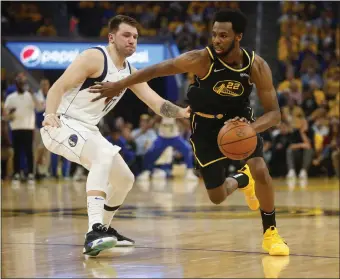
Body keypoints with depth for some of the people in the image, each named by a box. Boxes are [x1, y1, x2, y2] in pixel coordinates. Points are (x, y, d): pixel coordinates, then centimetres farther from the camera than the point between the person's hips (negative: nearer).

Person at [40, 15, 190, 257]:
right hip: (62, 124, -9)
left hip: (87, 129, 9)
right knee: (105, 154, -35)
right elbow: (59, 86, -20)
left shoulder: (130, 73, 9)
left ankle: (103, 229, 36)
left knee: (125, 179, 14)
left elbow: (157, 103, 2)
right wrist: (51, 114, -38)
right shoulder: (94, 57, -15)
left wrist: (182, 113, -17)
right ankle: (94, 232, -43)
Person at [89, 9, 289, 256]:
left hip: (240, 120, 0)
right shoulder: (201, 59, -28)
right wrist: (118, 86, -11)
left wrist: (251, 127, -40)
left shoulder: (257, 66, -23)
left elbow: (274, 113, -19)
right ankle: (241, 180, 42)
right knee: (217, 198, 3)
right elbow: (157, 70, -16)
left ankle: (271, 232, -1)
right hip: (206, 124, 0)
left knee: (261, 171, -24)